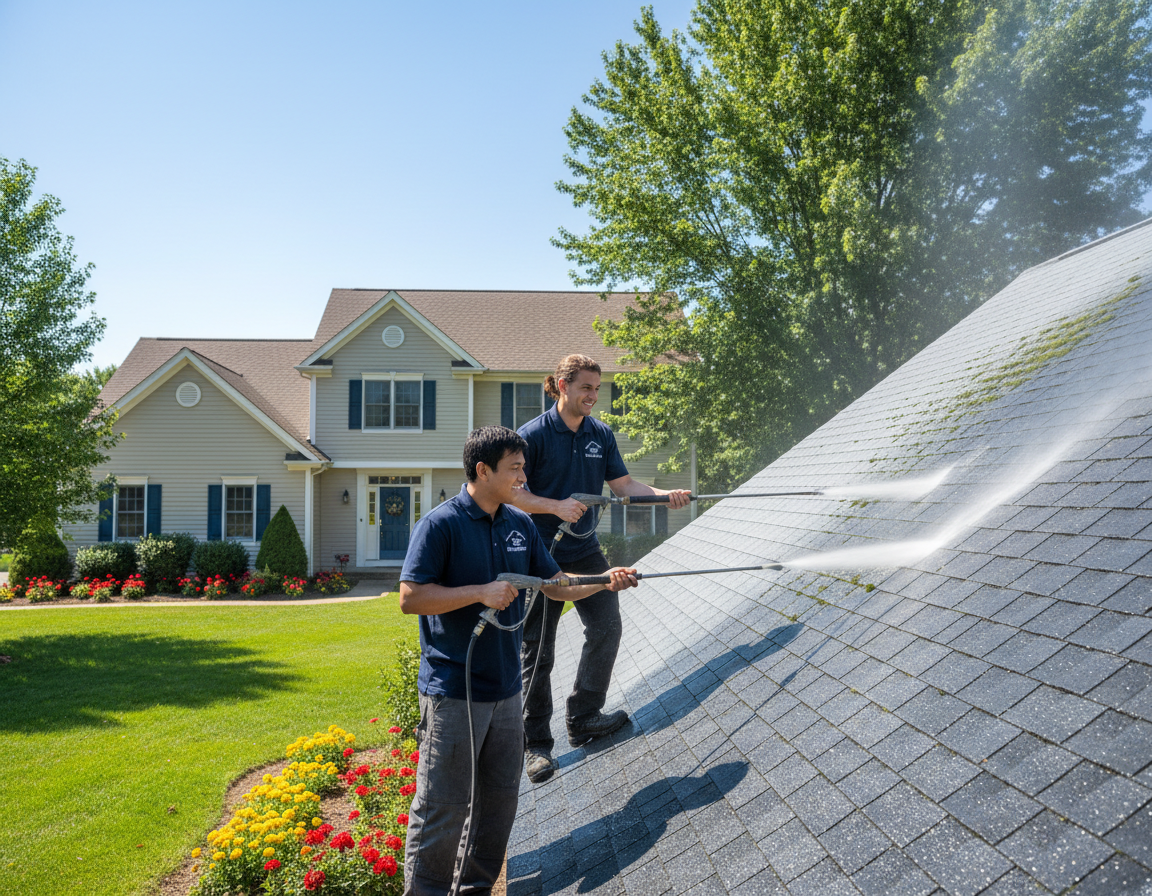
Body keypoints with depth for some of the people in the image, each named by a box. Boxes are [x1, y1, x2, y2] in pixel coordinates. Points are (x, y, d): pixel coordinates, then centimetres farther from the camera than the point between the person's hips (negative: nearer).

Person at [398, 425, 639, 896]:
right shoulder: (441, 524, -12)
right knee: (442, 805, 1)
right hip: (453, 692, -7)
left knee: (499, 797, 16)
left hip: (505, 689, 7)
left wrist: (605, 580, -1)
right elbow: (410, 597, -17)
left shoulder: (520, 525, 8)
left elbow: (555, 584, 14)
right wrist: (481, 593, -21)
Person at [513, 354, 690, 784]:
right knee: (537, 649, 1)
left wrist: (663, 494, -11)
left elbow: (623, 484, 4)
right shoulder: (533, 435, -12)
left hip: (585, 550, 6)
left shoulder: (601, 434, 5)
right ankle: (536, 743, 13)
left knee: (607, 627, 8)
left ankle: (583, 718, 25)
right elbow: (510, 493, -13)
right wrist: (556, 506, -24)